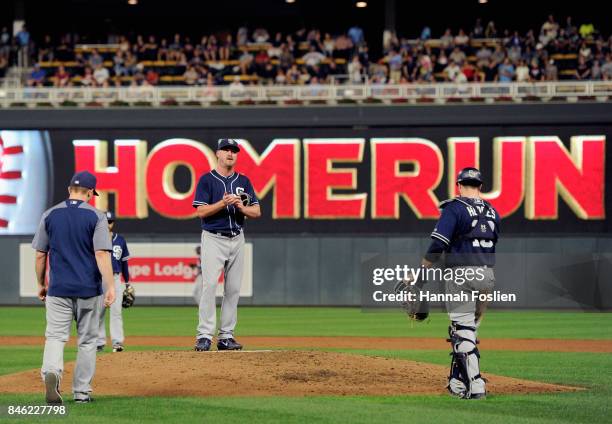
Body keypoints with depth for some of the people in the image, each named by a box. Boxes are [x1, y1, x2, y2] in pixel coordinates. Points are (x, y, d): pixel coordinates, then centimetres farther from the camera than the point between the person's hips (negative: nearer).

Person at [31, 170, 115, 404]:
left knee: (55, 336, -2)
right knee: (87, 340, 10)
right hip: (88, 289, -1)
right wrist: (110, 286, -15)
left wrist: (41, 284, 18)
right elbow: (102, 254, -13)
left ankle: (51, 371, -31)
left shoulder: (50, 215, 5)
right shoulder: (96, 216, -4)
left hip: (58, 289, 1)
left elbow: (40, 255, 7)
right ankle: (82, 391, 11)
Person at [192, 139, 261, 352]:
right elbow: (201, 211, -9)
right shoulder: (207, 180, -1)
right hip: (213, 239, -5)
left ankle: (226, 336, 8)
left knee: (233, 289, 3)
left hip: (237, 239, 5)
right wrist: (223, 203, -22)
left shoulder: (243, 181, 12)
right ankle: (205, 336, -17)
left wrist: (241, 206, -12)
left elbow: (257, 212, 8)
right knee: (209, 285, -15)